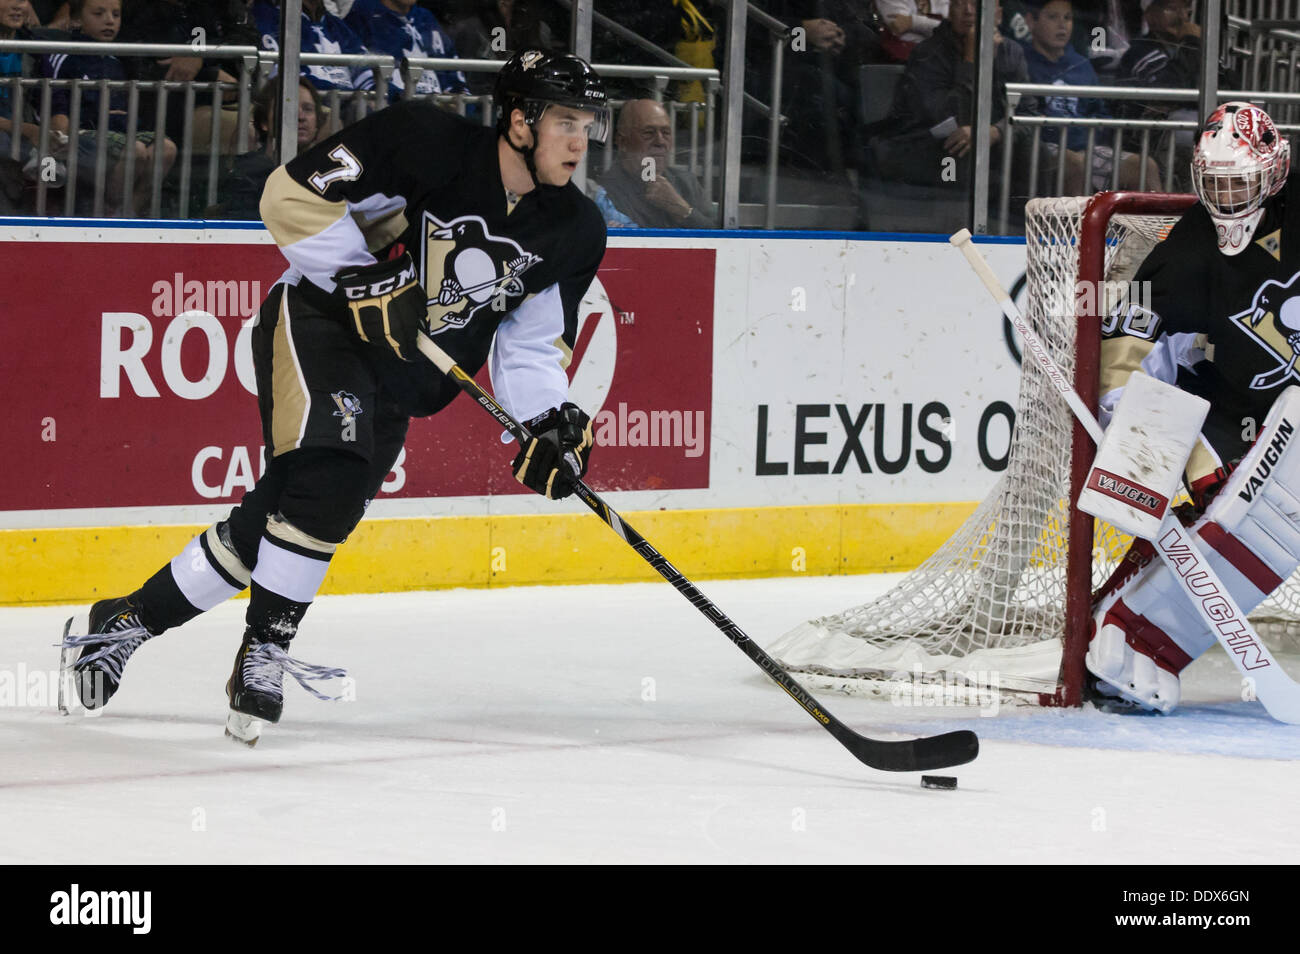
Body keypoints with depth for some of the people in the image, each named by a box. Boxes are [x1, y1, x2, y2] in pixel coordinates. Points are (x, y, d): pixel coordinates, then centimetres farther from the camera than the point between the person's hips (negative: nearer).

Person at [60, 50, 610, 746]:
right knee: (330, 472, -28)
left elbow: (531, 345, 6)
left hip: (397, 387, 6)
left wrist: (549, 424, -12)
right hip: (318, 324, -6)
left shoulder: (573, 234, -1)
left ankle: (128, 620, 11)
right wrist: (365, 278, -23)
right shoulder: (426, 142, -18)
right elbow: (292, 196, -16)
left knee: (279, 522, -1)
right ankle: (265, 652, -16)